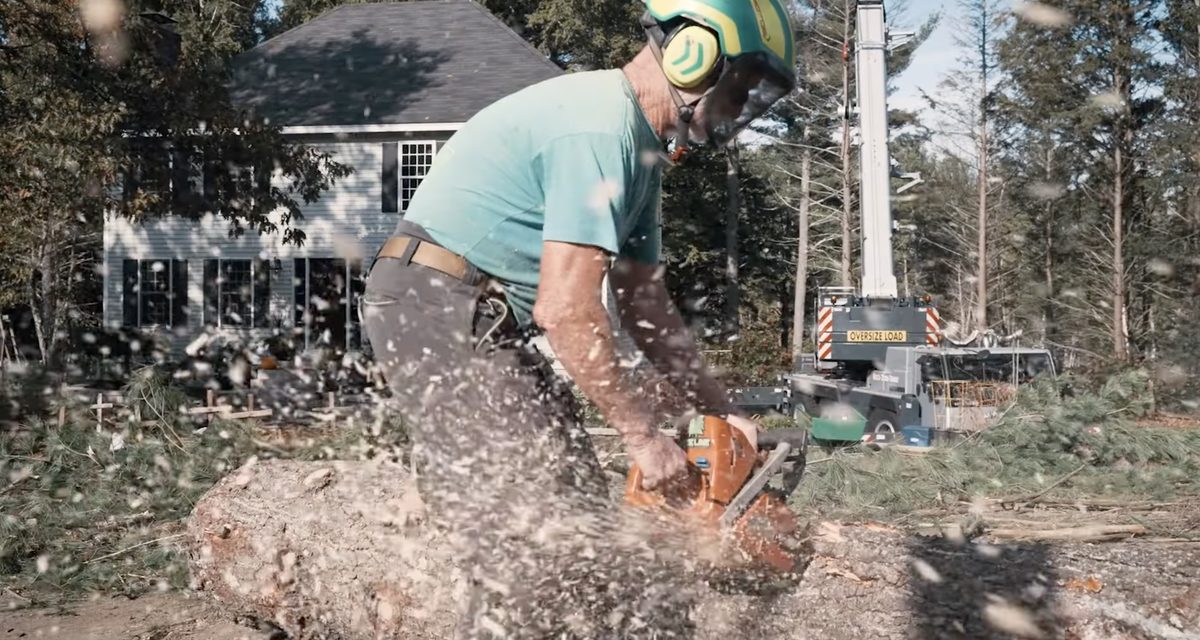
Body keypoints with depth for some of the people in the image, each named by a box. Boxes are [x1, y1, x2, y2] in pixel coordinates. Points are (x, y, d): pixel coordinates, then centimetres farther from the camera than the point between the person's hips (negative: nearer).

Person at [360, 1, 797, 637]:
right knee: (532, 537, -12)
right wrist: (645, 433, -17)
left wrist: (720, 411, 12)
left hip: (486, 322, 11)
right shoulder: (601, 125, -20)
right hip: (435, 308, -11)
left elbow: (644, 303, 17)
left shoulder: (640, 148, 13)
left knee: (576, 501, 12)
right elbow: (566, 308, -26)